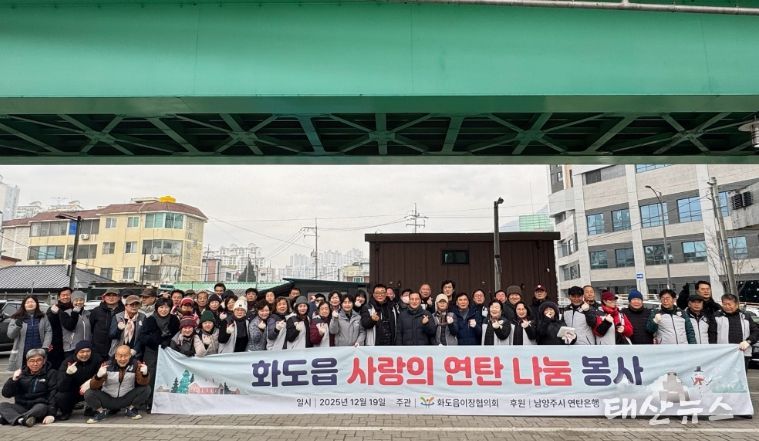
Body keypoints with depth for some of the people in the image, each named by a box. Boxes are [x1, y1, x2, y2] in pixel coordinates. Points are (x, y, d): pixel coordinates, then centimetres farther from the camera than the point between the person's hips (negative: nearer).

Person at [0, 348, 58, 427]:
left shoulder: (51, 373, 2)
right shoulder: (22, 374, 14)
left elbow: (54, 394, -8)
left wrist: (51, 414, -21)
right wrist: (13, 380, -10)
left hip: (40, 406, -4)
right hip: (22, 407, 4)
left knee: (42, 408, -35)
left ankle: (10, 417, -48)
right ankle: (21, 420, -44)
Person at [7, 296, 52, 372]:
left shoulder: (42, 317, 6)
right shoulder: (17, 318, 3)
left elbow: (48, 331, 1)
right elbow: (10, 335, -1)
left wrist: (45, 346, -11)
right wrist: (16, 326, -22)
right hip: (22, 354, -1)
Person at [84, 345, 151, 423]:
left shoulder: (135, 364, -12)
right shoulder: (107, 365, -14)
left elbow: (142, 383, -18)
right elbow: (93, 386, -17)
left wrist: (145, 374, -41)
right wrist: (98, 376, -39)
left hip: (127, 398, 0)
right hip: (107, 399, 0)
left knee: (146, 389, -22)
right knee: (88, 394, -23)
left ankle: (131, 409, 5)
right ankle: (102, 411, 6)